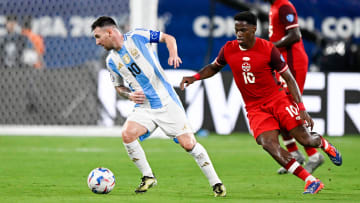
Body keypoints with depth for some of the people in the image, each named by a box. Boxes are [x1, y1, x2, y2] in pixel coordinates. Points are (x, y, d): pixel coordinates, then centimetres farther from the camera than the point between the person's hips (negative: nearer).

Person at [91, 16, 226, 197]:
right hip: (144, 107, 4)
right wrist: (129, 95, 0)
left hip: (167, 100, -4)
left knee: (188, 143, -9)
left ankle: (215, 183, 5)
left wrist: (173, 54, -14)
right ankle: (148, 177, -3)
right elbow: (118, 85, 21)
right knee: (127, 134, -21)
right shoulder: (112, 61, 7)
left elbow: (168, 38, 5)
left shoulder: (137, 36, -5)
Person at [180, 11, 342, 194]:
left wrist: (301, 108, -13)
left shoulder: (268, 49, -11)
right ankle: (311, 181, -20)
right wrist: (195, 77, 2)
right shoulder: (228, 49, -1)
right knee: (269, 144, -23)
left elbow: (289, 78, -6)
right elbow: (214, 67, 21)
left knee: (305, 140, -9)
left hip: (278, 100, -2)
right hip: (255, 109, 2)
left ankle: (324, 144, 33)